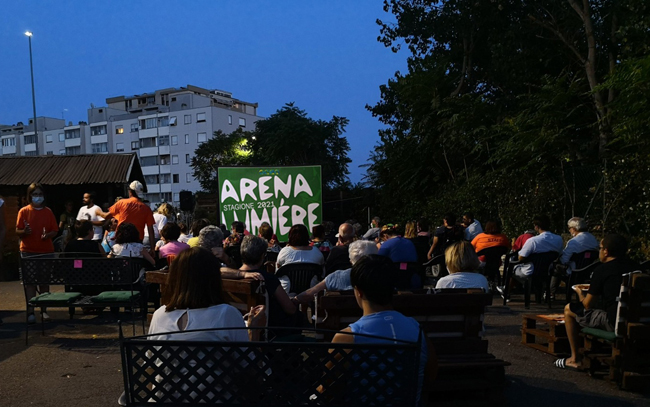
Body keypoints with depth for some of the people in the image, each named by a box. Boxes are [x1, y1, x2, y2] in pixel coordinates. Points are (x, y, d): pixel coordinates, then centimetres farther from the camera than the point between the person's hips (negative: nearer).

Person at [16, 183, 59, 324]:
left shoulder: (48, 212, 6)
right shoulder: (24, 211, 1)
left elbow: (55, 231, 6)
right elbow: (18, 231, -1)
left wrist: (48, 235, -14)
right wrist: (24, 232, -22)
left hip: (46, 251, 2)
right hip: (28, 252, -2)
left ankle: (44, 310, 15)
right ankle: (30, 311, -1)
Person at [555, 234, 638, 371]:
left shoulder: (602, 270, -9)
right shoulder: (635, 266, 9)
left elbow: (588, 304, -4)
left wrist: (580, 293, 18)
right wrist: (592, 290, 29)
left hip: (613, 323, -7)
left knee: (569, 309, 9)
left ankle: (575, 359, 15)